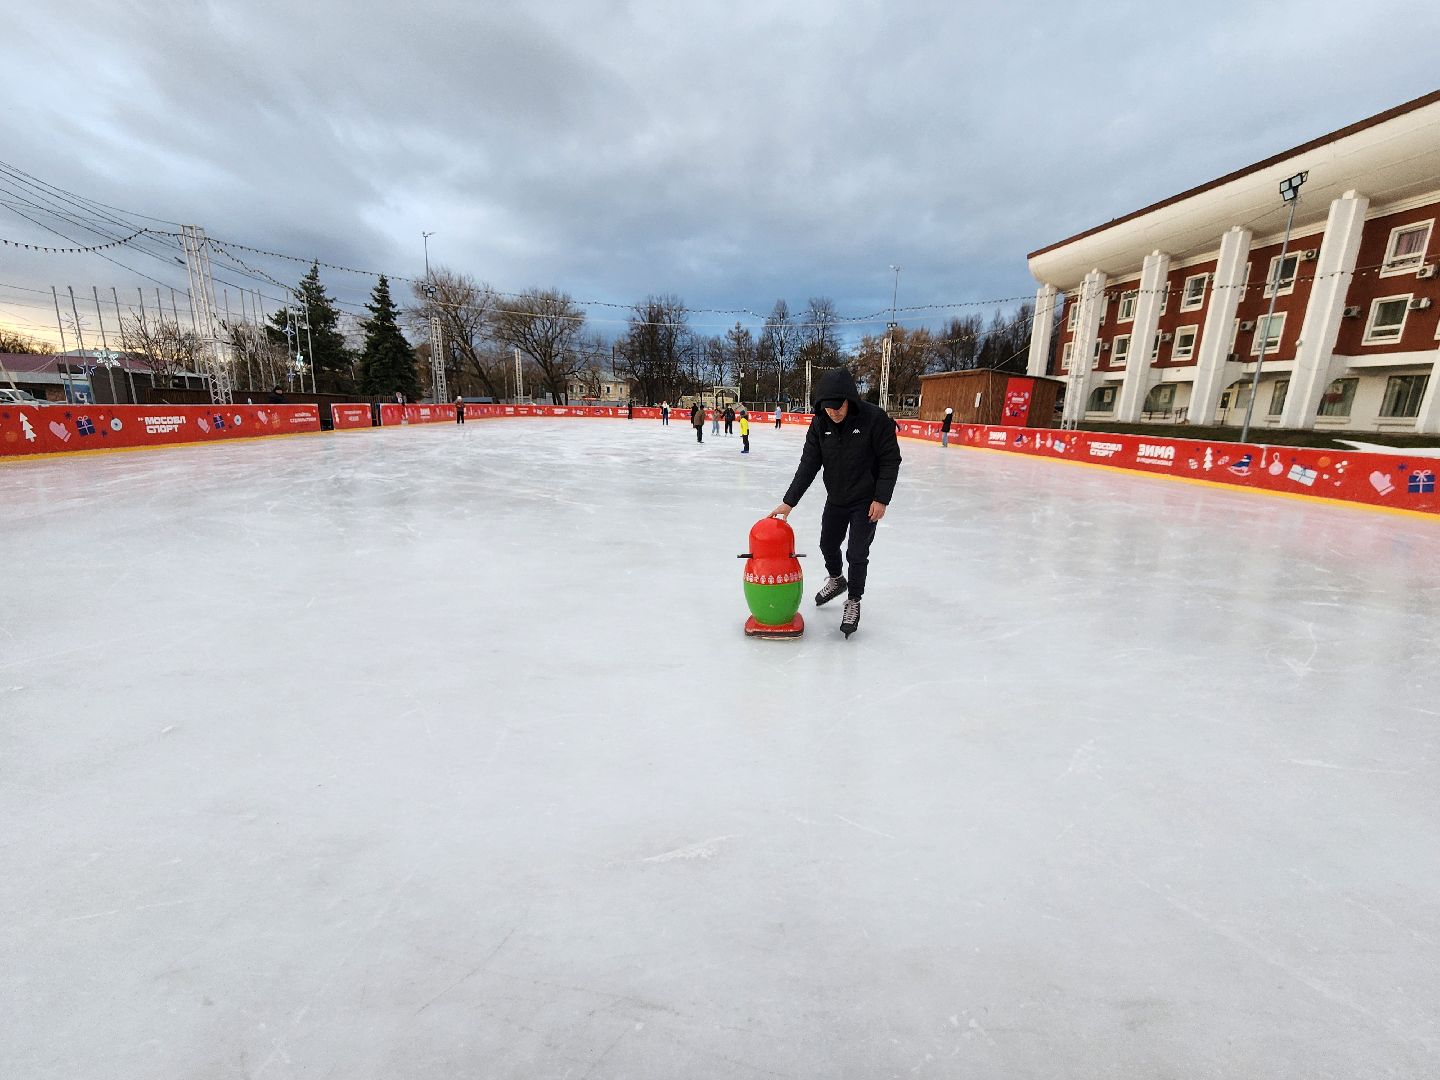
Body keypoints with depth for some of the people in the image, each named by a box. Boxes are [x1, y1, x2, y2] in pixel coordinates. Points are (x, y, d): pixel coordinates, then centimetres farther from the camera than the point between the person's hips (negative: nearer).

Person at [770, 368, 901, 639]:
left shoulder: (875, 418, -23)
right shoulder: (820, 423, -10)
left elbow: (890, 460, -16)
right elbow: (808, 464, -9)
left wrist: (881, 499, -19)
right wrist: (788, 502, -13)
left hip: (866, 501, -5)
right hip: (835, 498, 5)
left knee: (857, 554, -2)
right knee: (828, 544, 19)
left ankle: (853, 602, 20)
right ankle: (836, 580, 48)